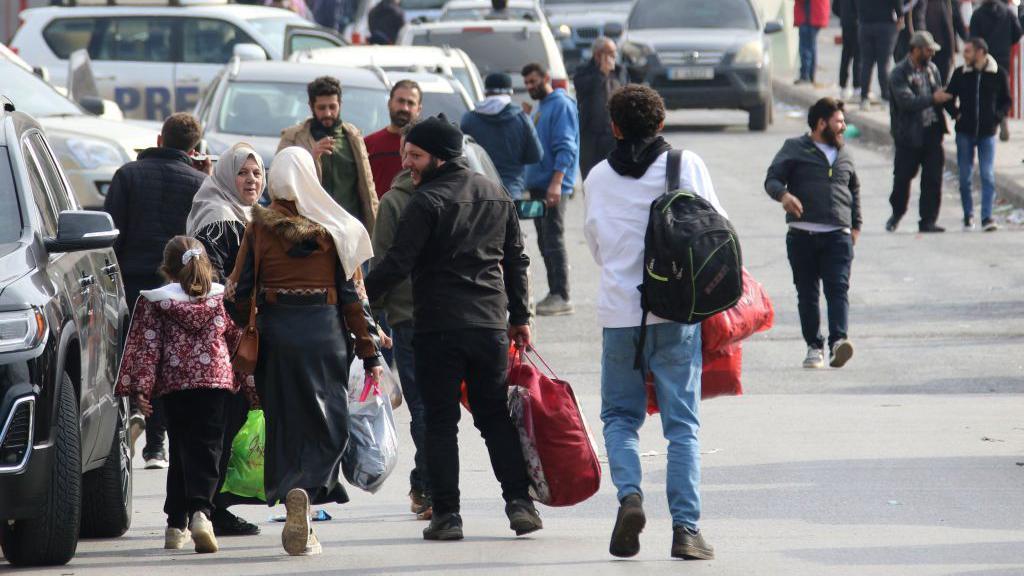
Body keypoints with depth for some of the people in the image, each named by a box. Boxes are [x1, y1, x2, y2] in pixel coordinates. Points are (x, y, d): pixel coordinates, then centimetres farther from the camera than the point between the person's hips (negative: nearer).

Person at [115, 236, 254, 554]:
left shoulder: (154, 302, 4)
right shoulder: (222, 297, 9)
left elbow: (148, 346, -1)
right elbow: (237, 337, 14)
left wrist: (141, 387, -3)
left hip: (174, 384, 0)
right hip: (215, 378, 0)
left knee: (181, 450, 10)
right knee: (207, 448, -4)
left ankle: (177, 525, 11)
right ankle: (201, 511, -28)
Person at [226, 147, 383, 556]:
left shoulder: (259, 227, 0)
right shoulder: (332, 228, -2)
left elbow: (239, 292, 1)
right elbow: (351, 291, -1)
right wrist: (369, 351, 4)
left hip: (275, 333, 1)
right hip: (325, 331, -1)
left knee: (284, 425, 11)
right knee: (328, 426, 2)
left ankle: (289, 492, 8)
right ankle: (308, 491, -23)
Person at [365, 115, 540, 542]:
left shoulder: (427, 202, -9)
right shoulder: (497, 196, 12)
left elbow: (397, 264, -14)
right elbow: (516, 261, 17)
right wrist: (519, 317, 22)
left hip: (439, 329, -5)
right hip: (490, 324, 5)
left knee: (440, 421, 1)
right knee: (496, 417, 13)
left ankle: (446, 514, -3)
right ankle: (519, 503, 4)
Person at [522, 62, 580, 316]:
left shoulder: (561, 105, -10)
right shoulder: (540, 107, 19)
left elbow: (565, 148, -18)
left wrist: (556, 182, -24)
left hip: (553, 187, -10)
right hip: (537, 185, 10)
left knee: (553, 240, -10)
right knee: (545, 242, 10)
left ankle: (561, 297, -10)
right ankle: (554, 294, 14)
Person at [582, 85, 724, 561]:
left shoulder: (598, 177, 5)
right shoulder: (686, 164, -1)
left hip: (619, 312, 1)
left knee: (620, 415, 13)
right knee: (682, 423, 4)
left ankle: (629, 494, -12)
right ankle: (686, 527, -3)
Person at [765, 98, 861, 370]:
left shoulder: (844, 155, 19)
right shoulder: (795, 149, 6)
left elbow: (855, 191, 30)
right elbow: (772, 179, 0)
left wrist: (855, 225, 23)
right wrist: (783, 194, -23)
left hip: (838, 236, 2)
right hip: (802, 234, -2)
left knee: (838, 289, -13)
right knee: (807, 294, 2)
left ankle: (838, 342, -24)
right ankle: (814, 347, 9)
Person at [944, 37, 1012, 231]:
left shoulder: (998, 74, -2)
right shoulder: (960, 74, 1)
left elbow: (1007, 101, 8)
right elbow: (948, 97, 13)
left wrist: (997, 116, -6)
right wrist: (956, 114, -2)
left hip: (987, 132, -2)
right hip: (965, 131, 2)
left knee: (988, 176, -8)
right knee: (965, 177, 5)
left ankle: (987, 217, -9)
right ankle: (968, 215, 17)